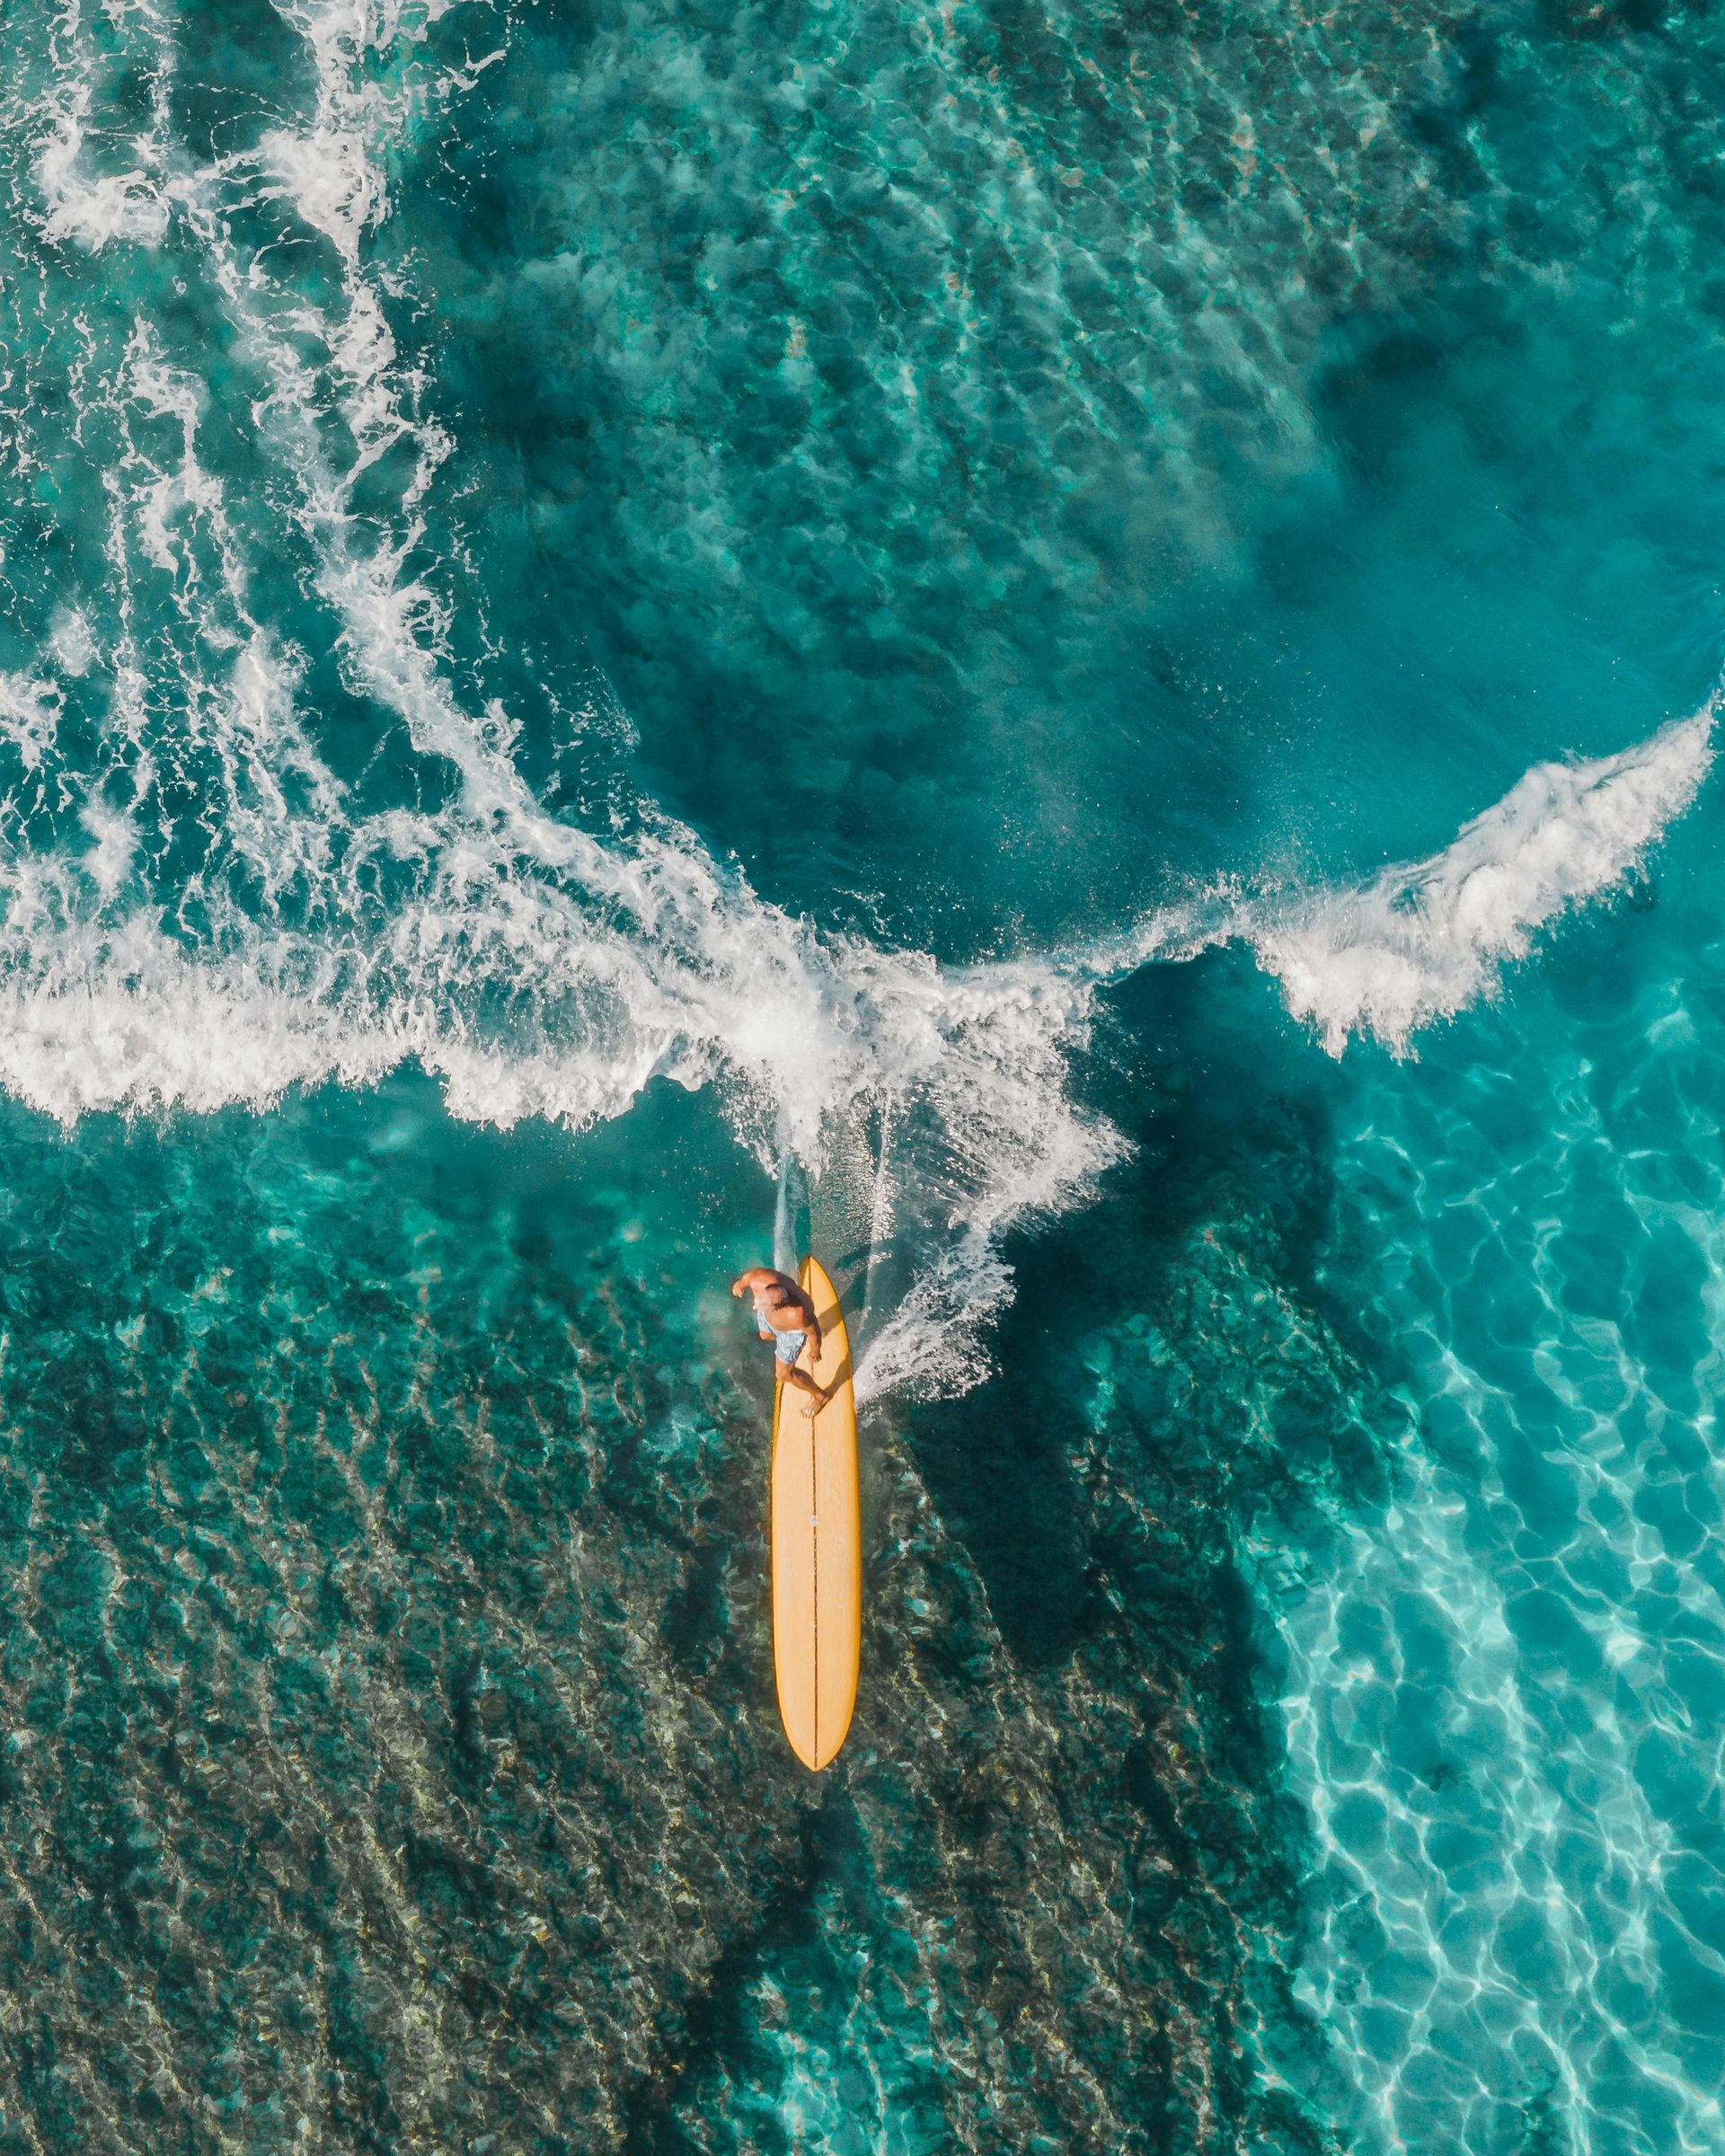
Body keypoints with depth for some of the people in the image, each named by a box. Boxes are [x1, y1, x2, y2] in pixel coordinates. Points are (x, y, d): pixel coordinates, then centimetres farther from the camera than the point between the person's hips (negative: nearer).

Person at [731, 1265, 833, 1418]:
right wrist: (740, 1284, 9)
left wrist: (815, 1353, -5)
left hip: (793, 1330, -4)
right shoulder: (759, 1279, -42)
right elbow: (748, 1276, -15)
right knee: (765, 1336, 36)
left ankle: (820, 1395, 41)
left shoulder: (797, 1315, -50)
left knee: (785, 1374, 13)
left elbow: (814, 1332, -27)